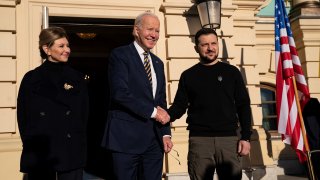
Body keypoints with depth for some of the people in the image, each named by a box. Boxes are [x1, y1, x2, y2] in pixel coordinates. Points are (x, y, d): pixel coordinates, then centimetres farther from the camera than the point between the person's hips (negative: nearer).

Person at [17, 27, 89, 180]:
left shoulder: (77, 78, 8)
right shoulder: (31, 79, 2)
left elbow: (83, 115, 6)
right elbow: (23, 117, 3)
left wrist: (78, 143, -1)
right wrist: (30, 144, -4)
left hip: (71, 151, 1)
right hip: (39, 151, -1)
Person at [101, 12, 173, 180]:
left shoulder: (158, 63, 16)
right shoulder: (120, 55, -5)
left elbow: (161, 101, 16)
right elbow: (120, 93, -17)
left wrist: (166, 133, 7)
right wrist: (152, 111, -13)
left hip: (154, 139, 6)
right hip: (126, 137, -6)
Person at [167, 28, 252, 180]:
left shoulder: (231, 72, 8)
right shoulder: (188, 75, 8)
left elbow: (243, 106, 7)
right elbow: (179, 106, 6)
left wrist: (246, 137, -1)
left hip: (229, 138, 0)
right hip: (199, 140, 0)